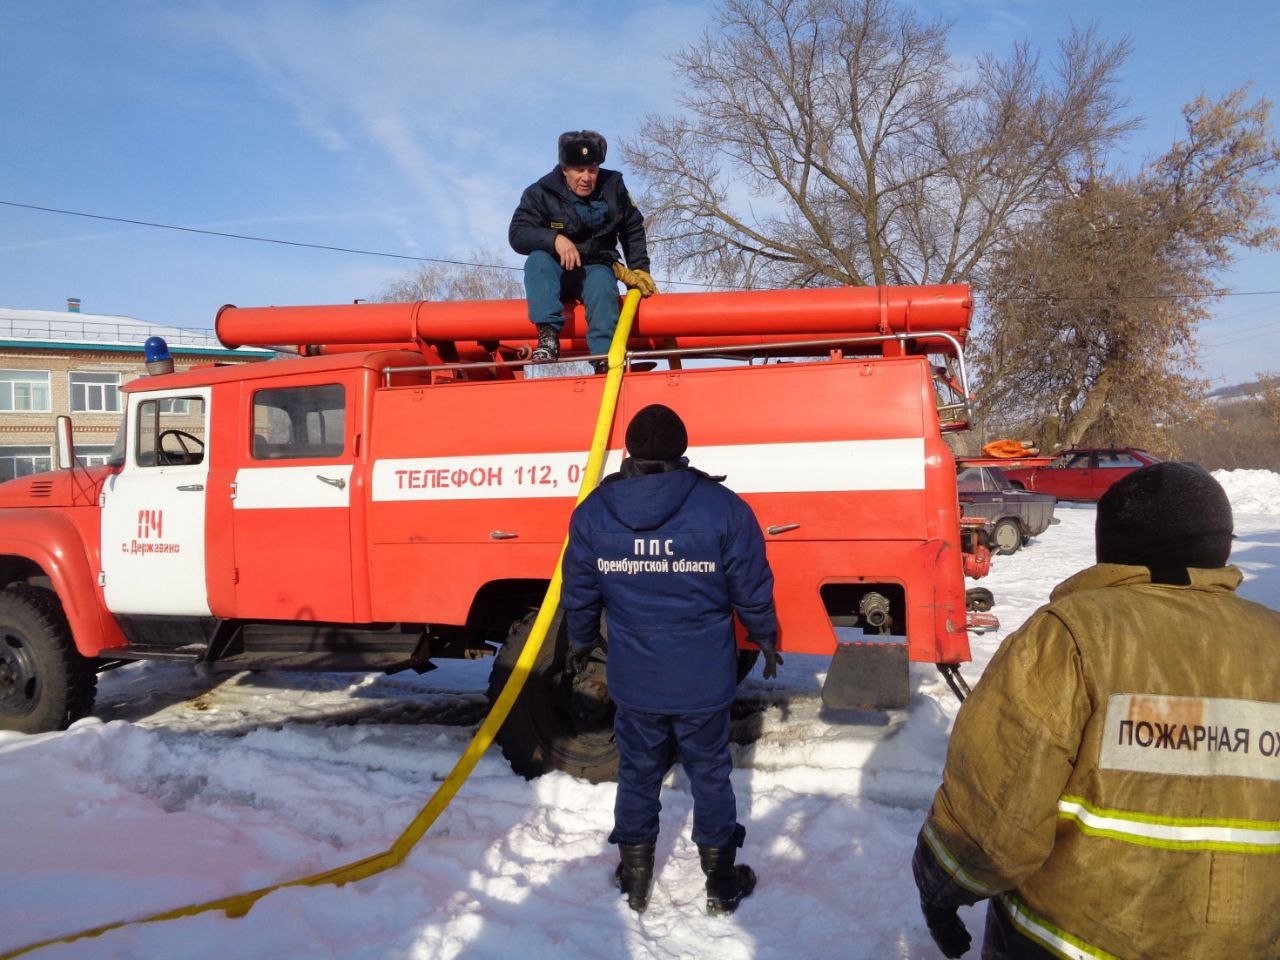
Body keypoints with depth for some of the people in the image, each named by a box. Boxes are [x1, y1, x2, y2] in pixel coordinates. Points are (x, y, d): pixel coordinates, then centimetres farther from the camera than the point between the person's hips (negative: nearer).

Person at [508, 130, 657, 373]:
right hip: (555, 272, 0)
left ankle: (605, 360, -46)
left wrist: (639, 269, 7)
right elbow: (517, 234, -17)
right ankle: (548, 337, -43)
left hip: (596, 268, 0)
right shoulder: (541, 193, -7)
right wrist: (555, 239, -33)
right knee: (537, 259, -33)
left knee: (603, 286, -35)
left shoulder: (613, 187, 2)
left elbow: (633, 229, 14)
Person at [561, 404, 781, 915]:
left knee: (637, 773, 19)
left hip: (634, 680, 2)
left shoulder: (592, 512, -8)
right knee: (710, 775, 16)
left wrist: (580, 642, 22)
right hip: (704, 681, -1)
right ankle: (722, 883, 32)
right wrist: (766, 641, 12)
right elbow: (753, 592, -7)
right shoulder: (724, 508, -14)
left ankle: (635, 880, 36)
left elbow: (579, 594, 3)